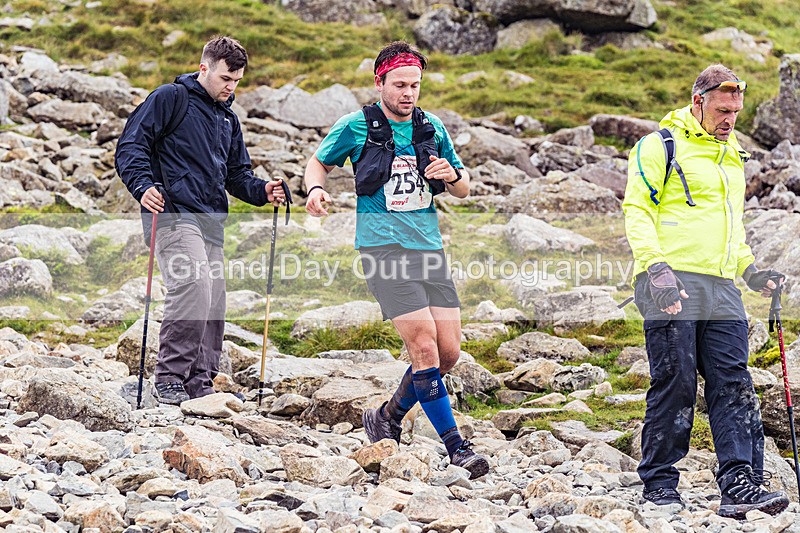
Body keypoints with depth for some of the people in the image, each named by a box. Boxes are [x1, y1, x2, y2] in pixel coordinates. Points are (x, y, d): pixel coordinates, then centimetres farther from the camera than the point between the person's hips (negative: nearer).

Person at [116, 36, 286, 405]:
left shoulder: (228, 119, 23)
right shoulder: (169, 99, 0)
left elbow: (237, 174, 28)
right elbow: (130, 146, -4)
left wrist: (262, 191, 7)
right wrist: (143, 186, -21)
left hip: (212, 222, 8)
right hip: (174, 213, -8)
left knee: (214, 300, 5)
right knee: (193, 284, -24)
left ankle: (200, 382, 14)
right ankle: (170, 377, -17)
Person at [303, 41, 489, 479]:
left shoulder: (432, 129, 11)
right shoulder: (356, 127, -1)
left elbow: (464, 190, 19)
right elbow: (318, 162, 14)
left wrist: (452, 175, -4)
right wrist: (315, 189, -8)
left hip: (429, 247, 5)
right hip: (382, 246, -5)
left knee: (448, 352, 0)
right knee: (424, 344, -16)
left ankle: (388, 418, 23)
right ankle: (454, 446, -9)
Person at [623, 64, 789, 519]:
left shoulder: (734, 157, 23)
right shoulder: (661, 147, 0)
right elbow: (636, 209, -7)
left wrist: (750, 269, 19)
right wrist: (655, 266, -18)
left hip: (722, 289, 6)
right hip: (671, 284, -6)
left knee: (734, 384, -3)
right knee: (674, 381, -5)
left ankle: (741, 485, -8)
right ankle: (659, 482, 5)